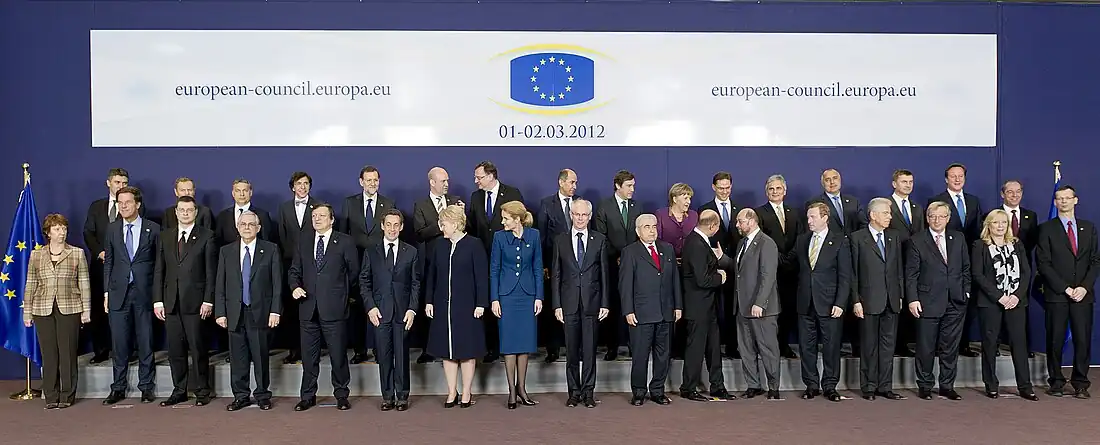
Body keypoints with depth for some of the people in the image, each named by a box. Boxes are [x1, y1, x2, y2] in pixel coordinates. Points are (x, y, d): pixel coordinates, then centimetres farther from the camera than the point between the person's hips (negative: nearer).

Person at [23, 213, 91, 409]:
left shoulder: (77, 253, 5)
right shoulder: (36, 255, 10)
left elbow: (84, 283, 3)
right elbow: (30, 285, 10)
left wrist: (86, 310, -1)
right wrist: (27, 311, 7)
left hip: (69, 309, -1)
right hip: (43, 310, 2)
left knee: (68, 353, 1)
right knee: (49, 353, 4)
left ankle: (67, 395, 10)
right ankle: (51, 396, 12)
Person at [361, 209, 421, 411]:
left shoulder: (411, 252, 7)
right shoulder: (370, 252, 8)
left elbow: (416, 284, 6)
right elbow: (364, 282, 8)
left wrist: (412, 309, -3)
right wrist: (370, 307, -3)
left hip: (403, 312, 0)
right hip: (380, 312, 1)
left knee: (402, 355, 2)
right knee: (384, 355, 3)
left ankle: (402, 396, 12)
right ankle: (387, 396, 13)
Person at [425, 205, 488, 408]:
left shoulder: (474, 245, -6)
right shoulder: (439, 246, 7)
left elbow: (482, 276, -8)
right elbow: (432, 275, 12)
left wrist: (481, 304, -11)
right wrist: (429, 301, 7)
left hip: (466, 306, -4)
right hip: (443, 306, 4)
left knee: (467, 349, 4)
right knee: (446, 350, 7)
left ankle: (466, 393, 16)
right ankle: (452, 392, 18)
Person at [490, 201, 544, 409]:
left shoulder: (533, 236, -1)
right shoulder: (499, 237, -3)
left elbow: (537, 267, 4)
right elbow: (494, 269, 1)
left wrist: (539, 296, -1)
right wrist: (494, 299, -4)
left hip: (528, 294, 1)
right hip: (507, 295, -1)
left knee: (525, 342, 6)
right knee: (509, 343, 2)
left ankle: (521, 387, 18)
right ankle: (512, 390, 11)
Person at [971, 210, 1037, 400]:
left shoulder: (1017, 244, 13)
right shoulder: (980, 246, 2)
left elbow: (1026, 272, 7)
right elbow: (978, 275, -5)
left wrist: (1017, 295, -8)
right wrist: (999, 297, -12)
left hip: (1016, 300, 3)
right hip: (990, 301, -3)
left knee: (1019, 341, 0)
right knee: (990, 342, 2)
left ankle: (1025, 386, 5)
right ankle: (991, 386, 9)